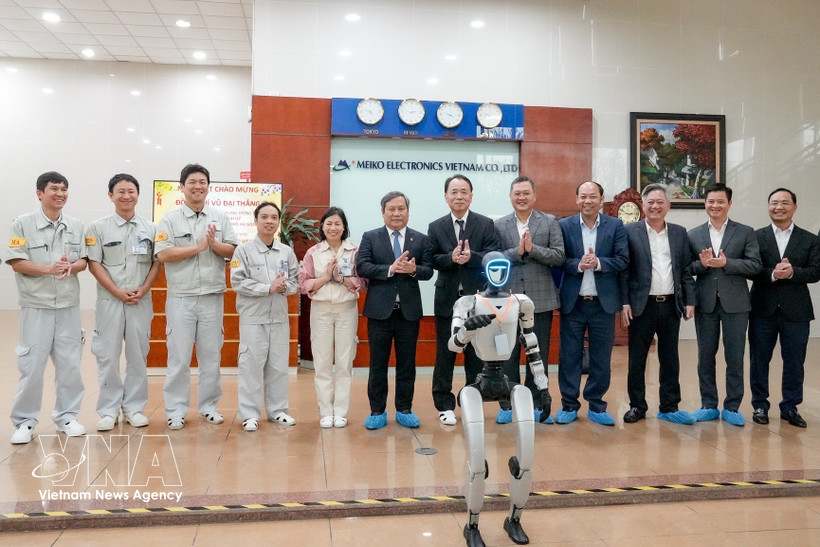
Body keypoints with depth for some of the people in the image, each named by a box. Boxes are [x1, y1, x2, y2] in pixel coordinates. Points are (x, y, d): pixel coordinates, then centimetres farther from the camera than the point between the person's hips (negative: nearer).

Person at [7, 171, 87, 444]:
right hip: (36, 305, -3)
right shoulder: (23, 223, -3)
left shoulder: (76, 226, 8)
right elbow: (16, 263, -7)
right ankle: (24, 421, 14)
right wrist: (48, 269, -20)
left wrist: (71, 267, -14)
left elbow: (84, 260, 8)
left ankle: (66, 415, 22)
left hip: (68, 305, 3)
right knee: (31, 365, 0)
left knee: (69, 363, 8)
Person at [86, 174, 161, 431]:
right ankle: (108, 410, 12)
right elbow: (94, 264, -2)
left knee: (138, 355, 6)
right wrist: (118, 292, -11)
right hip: (109, 300, -1)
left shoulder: (150, 228, 7)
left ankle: (134, 407, 16)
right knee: (107, 355, 1)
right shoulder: (98, 228, 2)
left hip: (142, 301, 2)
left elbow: (157, 262, 6)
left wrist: (143, 289, -9)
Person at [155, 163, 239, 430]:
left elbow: (232, 251, 3)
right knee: (178, 358, 3)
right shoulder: (170, 219, 1)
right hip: (181, 298, -2)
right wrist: (199, 246, -13)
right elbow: (163, 254, -11)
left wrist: (214, 244, -15)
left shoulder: (220, 218, 8)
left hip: (213, 297, 2)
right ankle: (175, 410, 13)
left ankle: (208, 406, 22)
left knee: (211, 356, 9)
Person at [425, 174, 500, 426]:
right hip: (447, 299, 1)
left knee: (476, 354, 9)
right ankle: (444, 405, 18)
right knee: (444, 354, 7)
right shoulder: (435, 227, 4)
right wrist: (451, 258, -21)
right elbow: (432, 260, -3)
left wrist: (471, 257, -25)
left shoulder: (486, 224, 0)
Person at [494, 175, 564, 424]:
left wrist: (532, 248, -16)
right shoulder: (499, 225, 5)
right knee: (508, 355, 7)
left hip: (540, 299, 0)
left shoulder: (550, 222, 4)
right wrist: (517, 251, -16)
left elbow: (559, 257, -4)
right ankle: (507, 404, 18)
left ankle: (536, 404, 21)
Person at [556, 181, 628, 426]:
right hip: (572, 302, 0)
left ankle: (596, 406, 21)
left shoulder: (615, 226, 4)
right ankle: (569, 405, 18)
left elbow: (622, 259, -2)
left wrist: (598, 263, -17)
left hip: (603, 302, 1)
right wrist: (578, 265, -18)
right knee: (569, 355, 5)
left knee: (601, 357, 8)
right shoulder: (564, 226, 3)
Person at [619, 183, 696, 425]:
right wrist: (624, 303, -10)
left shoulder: (679, 233, 10)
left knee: (670, 359, 10)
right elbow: (623, 270, -4)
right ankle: (637, 406, 18)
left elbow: (686, 270, 10)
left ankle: (669, 407, 21)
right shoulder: (630, 231, -2)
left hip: (671, 305, 3)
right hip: (642, 305, -3)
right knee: (637, 359, 5)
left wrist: (690, 301, 3)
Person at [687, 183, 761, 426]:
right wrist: (702, 263, -17)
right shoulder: (693, 234, 7)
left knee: (735, 358, 4)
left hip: (735, 303, -1)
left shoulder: (745, 232, 3)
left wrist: (726, 263, -18)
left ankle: (732, 408, 17)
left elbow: (755, 265, -5)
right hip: (705, 303, 2)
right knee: (705, 357, 9)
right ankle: (709, 406, 21)